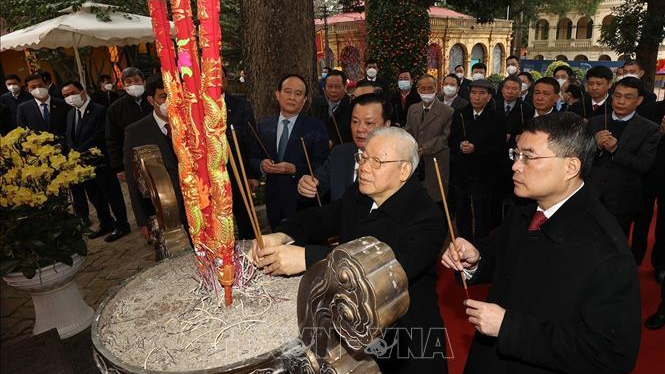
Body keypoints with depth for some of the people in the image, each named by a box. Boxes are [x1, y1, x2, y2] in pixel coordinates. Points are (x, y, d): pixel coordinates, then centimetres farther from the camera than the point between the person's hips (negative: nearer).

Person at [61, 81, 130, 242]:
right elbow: (69, 138, 10)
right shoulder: (71, 113, 11)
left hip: (100, 162, -7)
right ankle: (106, 223, 31)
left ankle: (121, 225, 17)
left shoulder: (100, 110, -12)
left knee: (112, 194, 4)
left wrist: (79, 153, -17)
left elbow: (97, 137, -18)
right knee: (95, 197, 16)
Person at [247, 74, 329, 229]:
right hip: (274, 202, 4)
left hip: (303, 203, -3)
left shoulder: (316, 128, -6)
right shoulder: (264, 126, 6)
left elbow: (322, 166, -11)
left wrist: (295, 169, -23)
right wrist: (261, 165, -11)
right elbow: (252, 158, 10)